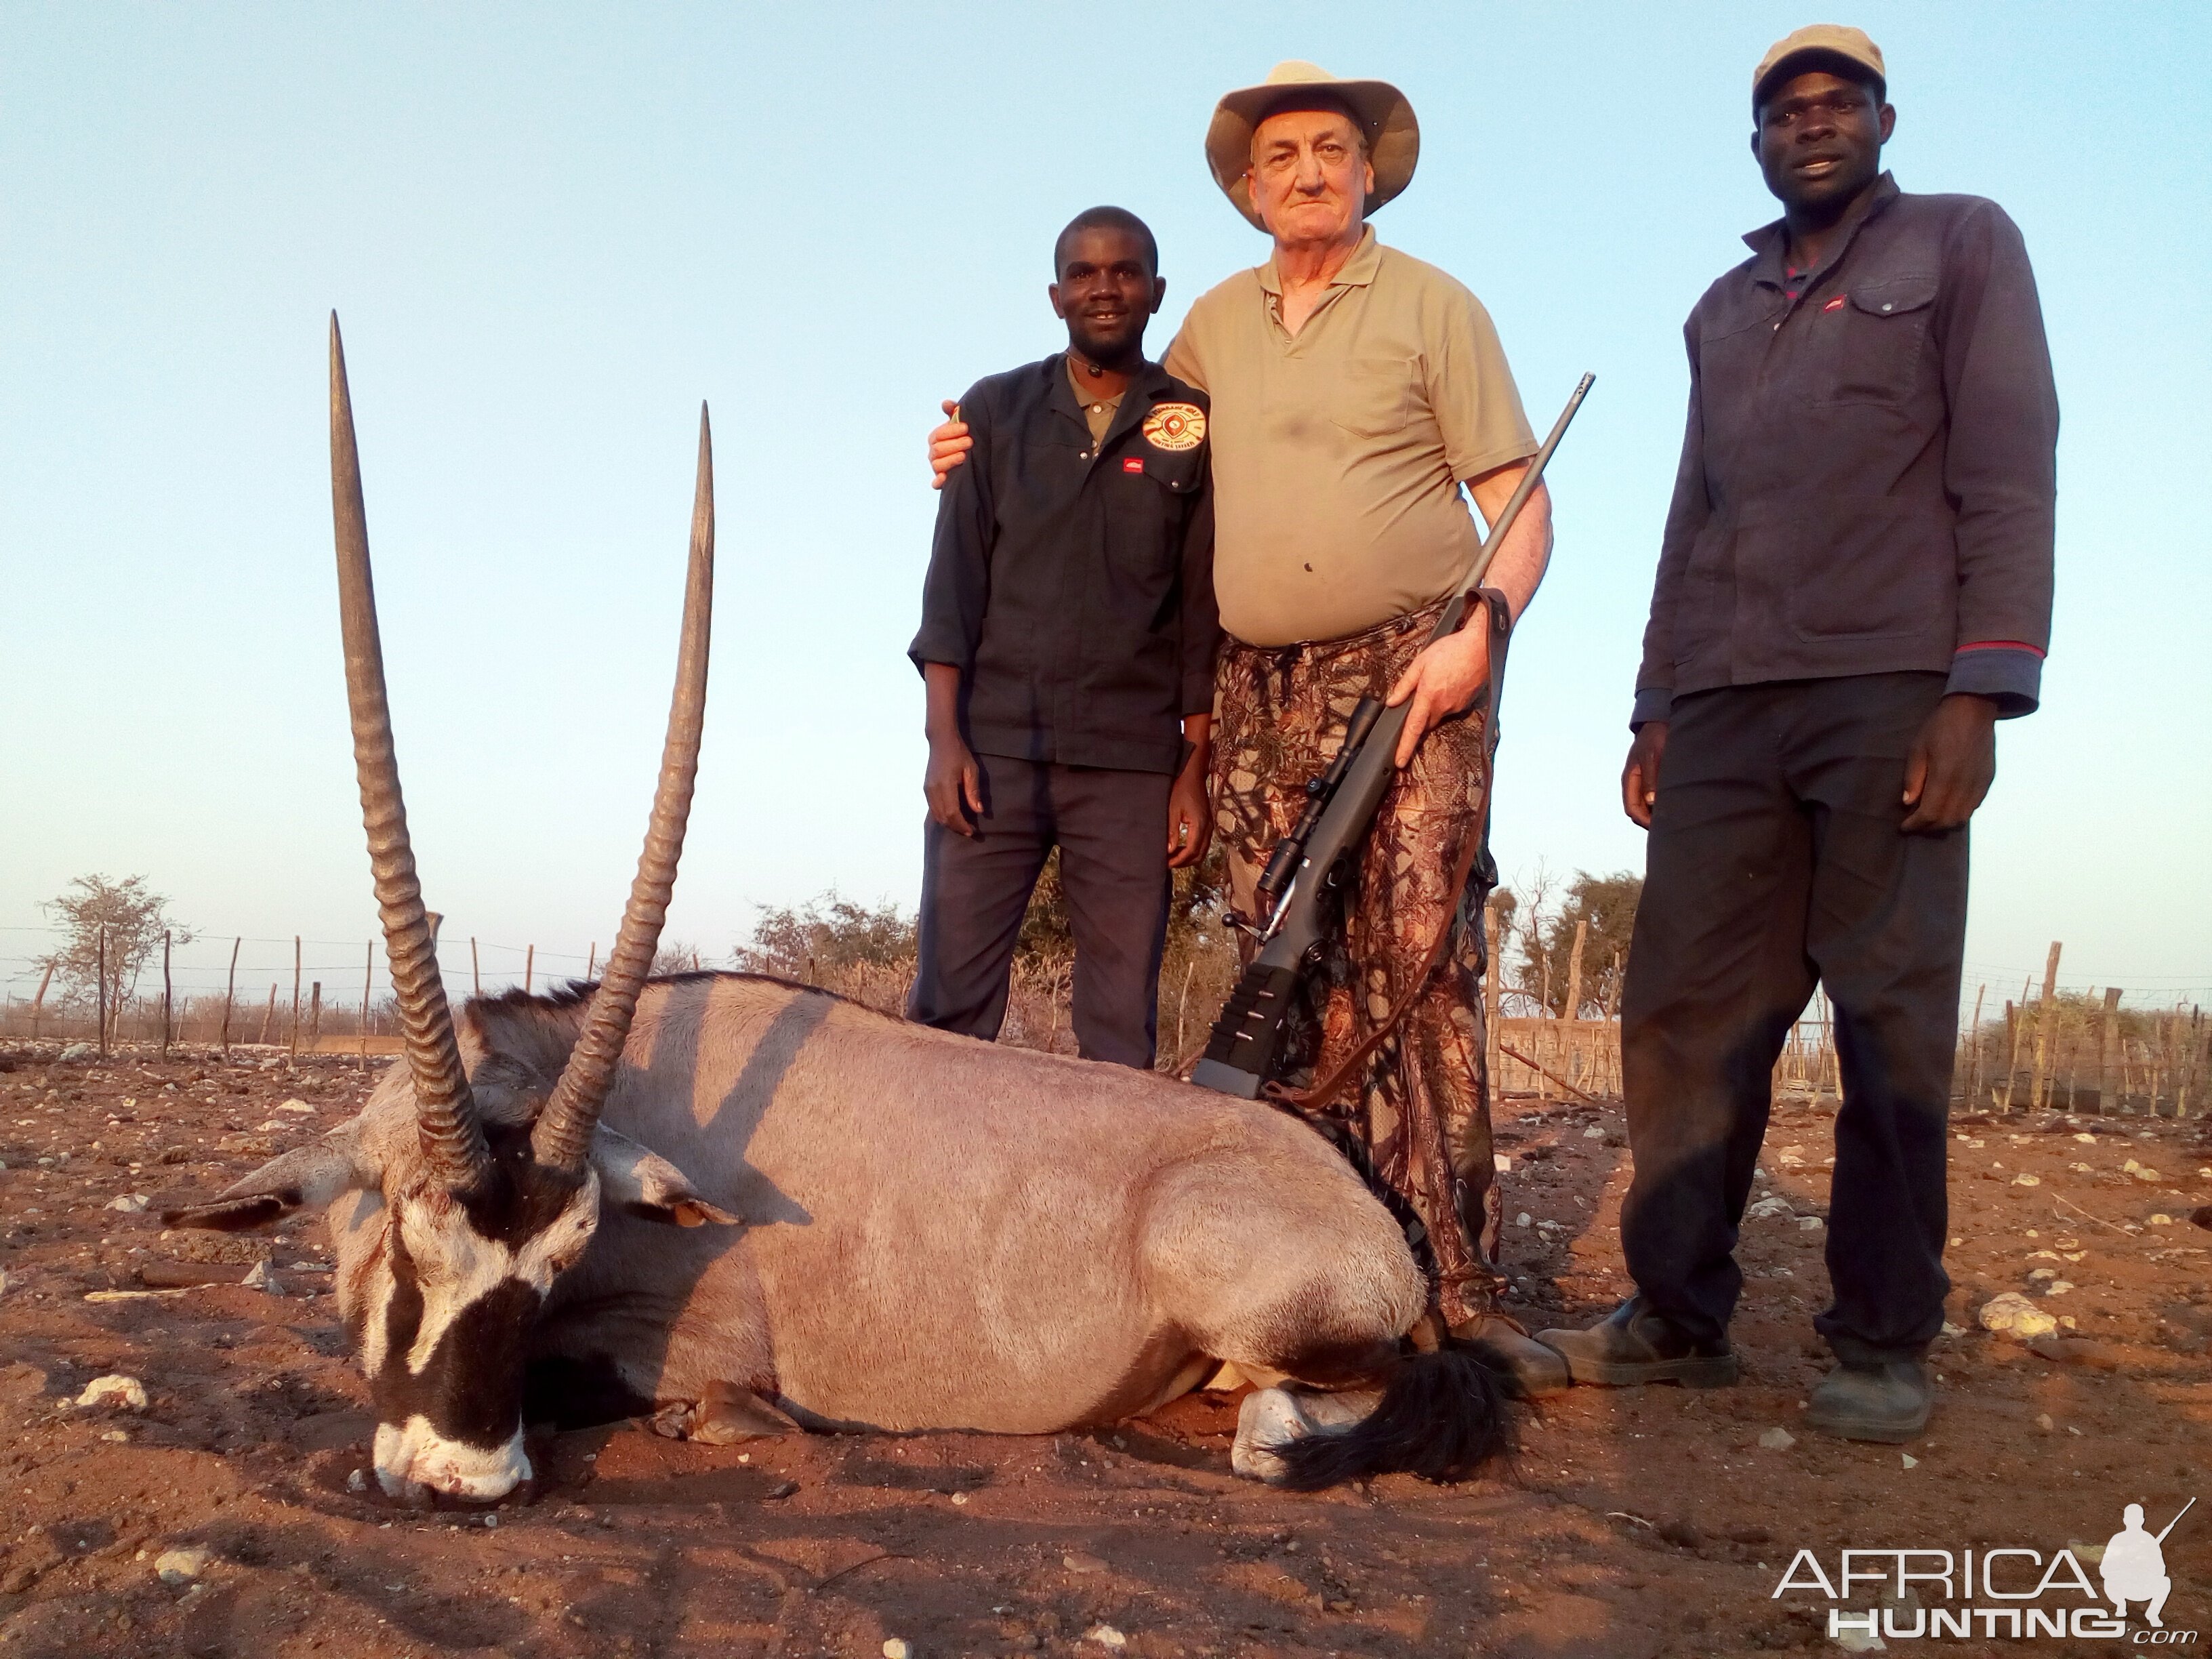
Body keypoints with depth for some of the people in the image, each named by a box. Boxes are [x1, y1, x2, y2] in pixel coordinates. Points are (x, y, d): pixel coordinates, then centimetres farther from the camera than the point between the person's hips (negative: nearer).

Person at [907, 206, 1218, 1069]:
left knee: (1122, 1023, 1)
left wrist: (1196, 770, 0)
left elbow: (1205, 609, 5)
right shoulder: (995, 409, 11)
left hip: (1131, 767, 0)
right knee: (948, 1004, -3)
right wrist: (945, 737, -5)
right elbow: (952, 581, 6)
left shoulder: (1196, 427, 8)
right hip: (991, 750, 1)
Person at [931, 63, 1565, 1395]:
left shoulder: (1432, 306, 5)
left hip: (1413, 679, -4)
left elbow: (1522, 502, 1)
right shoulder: (1218, 322, 18)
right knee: (1301, 983, -1)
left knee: (1422, 969, -12)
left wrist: (1480, 627, -15)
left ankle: (1462, 1288, -6)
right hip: (1261, 689, 4)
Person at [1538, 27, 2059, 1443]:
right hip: (1725, 704, 5)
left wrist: (1982, 692, -12)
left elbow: (2011, 473, 0)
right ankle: (1679, 1316, 9)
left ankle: (1885, 1343, 7)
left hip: (1889, 694, -4)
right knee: (1685, 1012, 0)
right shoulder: (1724, 310, 25)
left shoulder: (1962, 244, 11)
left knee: (1891, 1020, -3)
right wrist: (1655, 707, 15)